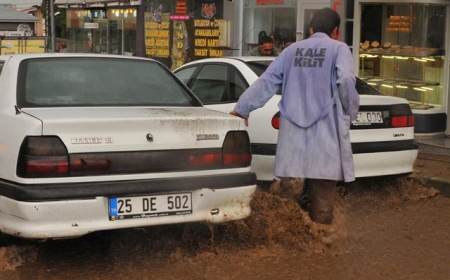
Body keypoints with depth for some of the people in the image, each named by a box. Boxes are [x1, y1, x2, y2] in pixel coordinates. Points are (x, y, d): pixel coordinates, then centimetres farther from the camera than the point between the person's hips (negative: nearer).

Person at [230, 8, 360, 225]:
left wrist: (242, 108, 19)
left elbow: (266, 81, 12)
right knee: (322, 202, -1)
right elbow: (346, 80, -14)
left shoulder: (292, 50, 16)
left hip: (292, 133, 4)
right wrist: (351, 113, 0)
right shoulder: (338, 49, 4)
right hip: (325, 133, -4)